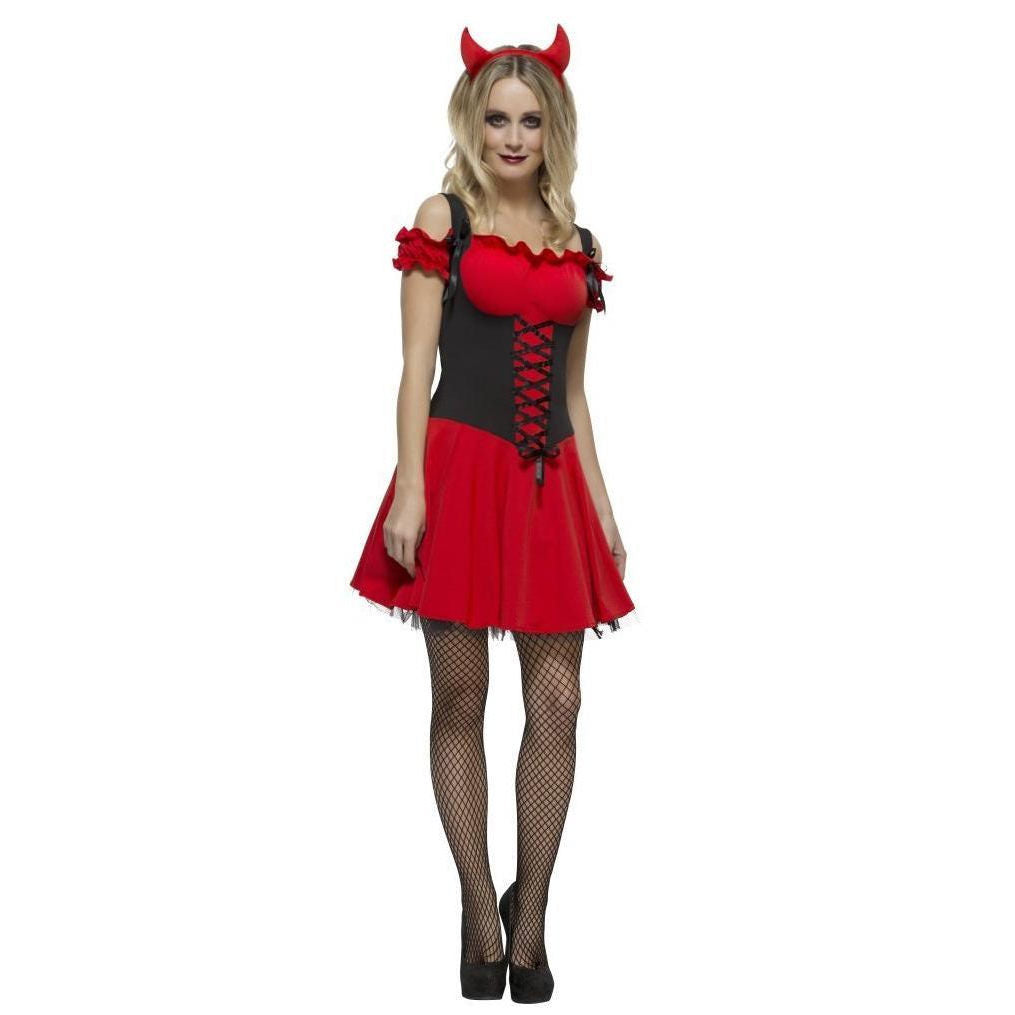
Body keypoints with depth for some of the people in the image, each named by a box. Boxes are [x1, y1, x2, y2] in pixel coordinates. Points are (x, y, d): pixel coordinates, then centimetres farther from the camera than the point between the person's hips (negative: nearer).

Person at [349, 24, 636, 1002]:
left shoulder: (576, 243, 14)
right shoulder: (443, 218, 2)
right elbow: (416, 364, -3)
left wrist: (601, 503, 13)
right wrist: (409, 488, -13)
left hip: (550, 479, 4)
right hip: (460, 466, -4)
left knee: (556, 702, 0)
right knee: (460, 696, 1)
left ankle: (530, 915, 13)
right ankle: (480, 911, 13)